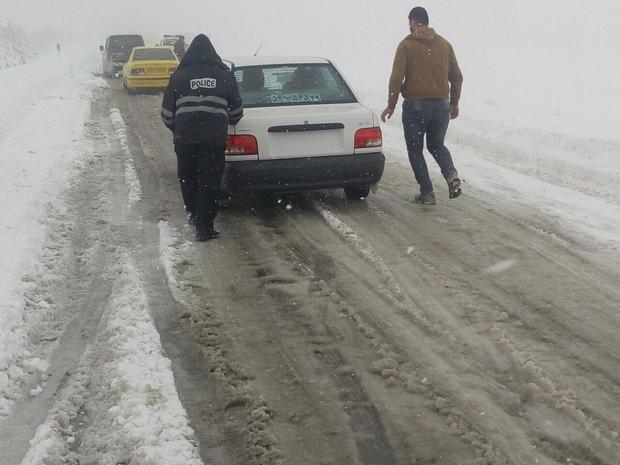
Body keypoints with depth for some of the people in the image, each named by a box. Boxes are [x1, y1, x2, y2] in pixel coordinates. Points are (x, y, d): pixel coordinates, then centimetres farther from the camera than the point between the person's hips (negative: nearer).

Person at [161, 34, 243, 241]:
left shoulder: (179, 77, 5)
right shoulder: (225, 76, 7)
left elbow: (167, 113, 6)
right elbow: (236, 111, 12)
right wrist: (228, 123, 33)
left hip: (185, 138, 1)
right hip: (215, 138, 0)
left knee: (188, 178, 20)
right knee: (209, 182, 3)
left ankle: (193, 215, 32)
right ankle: (204, 227, 2)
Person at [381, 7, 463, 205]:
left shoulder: (406, 45, -7)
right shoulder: (444, 44, 6)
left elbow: (397, 78, -12)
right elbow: (457, 77, 10)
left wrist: (391, 105, -3)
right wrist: (454, 103, 22)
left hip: (415, 106, -4)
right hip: (441, 105, 4)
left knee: (415, 150, 11)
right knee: (437, 145, 21)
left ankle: (427, 192, 7)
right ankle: (451, 175, -6)